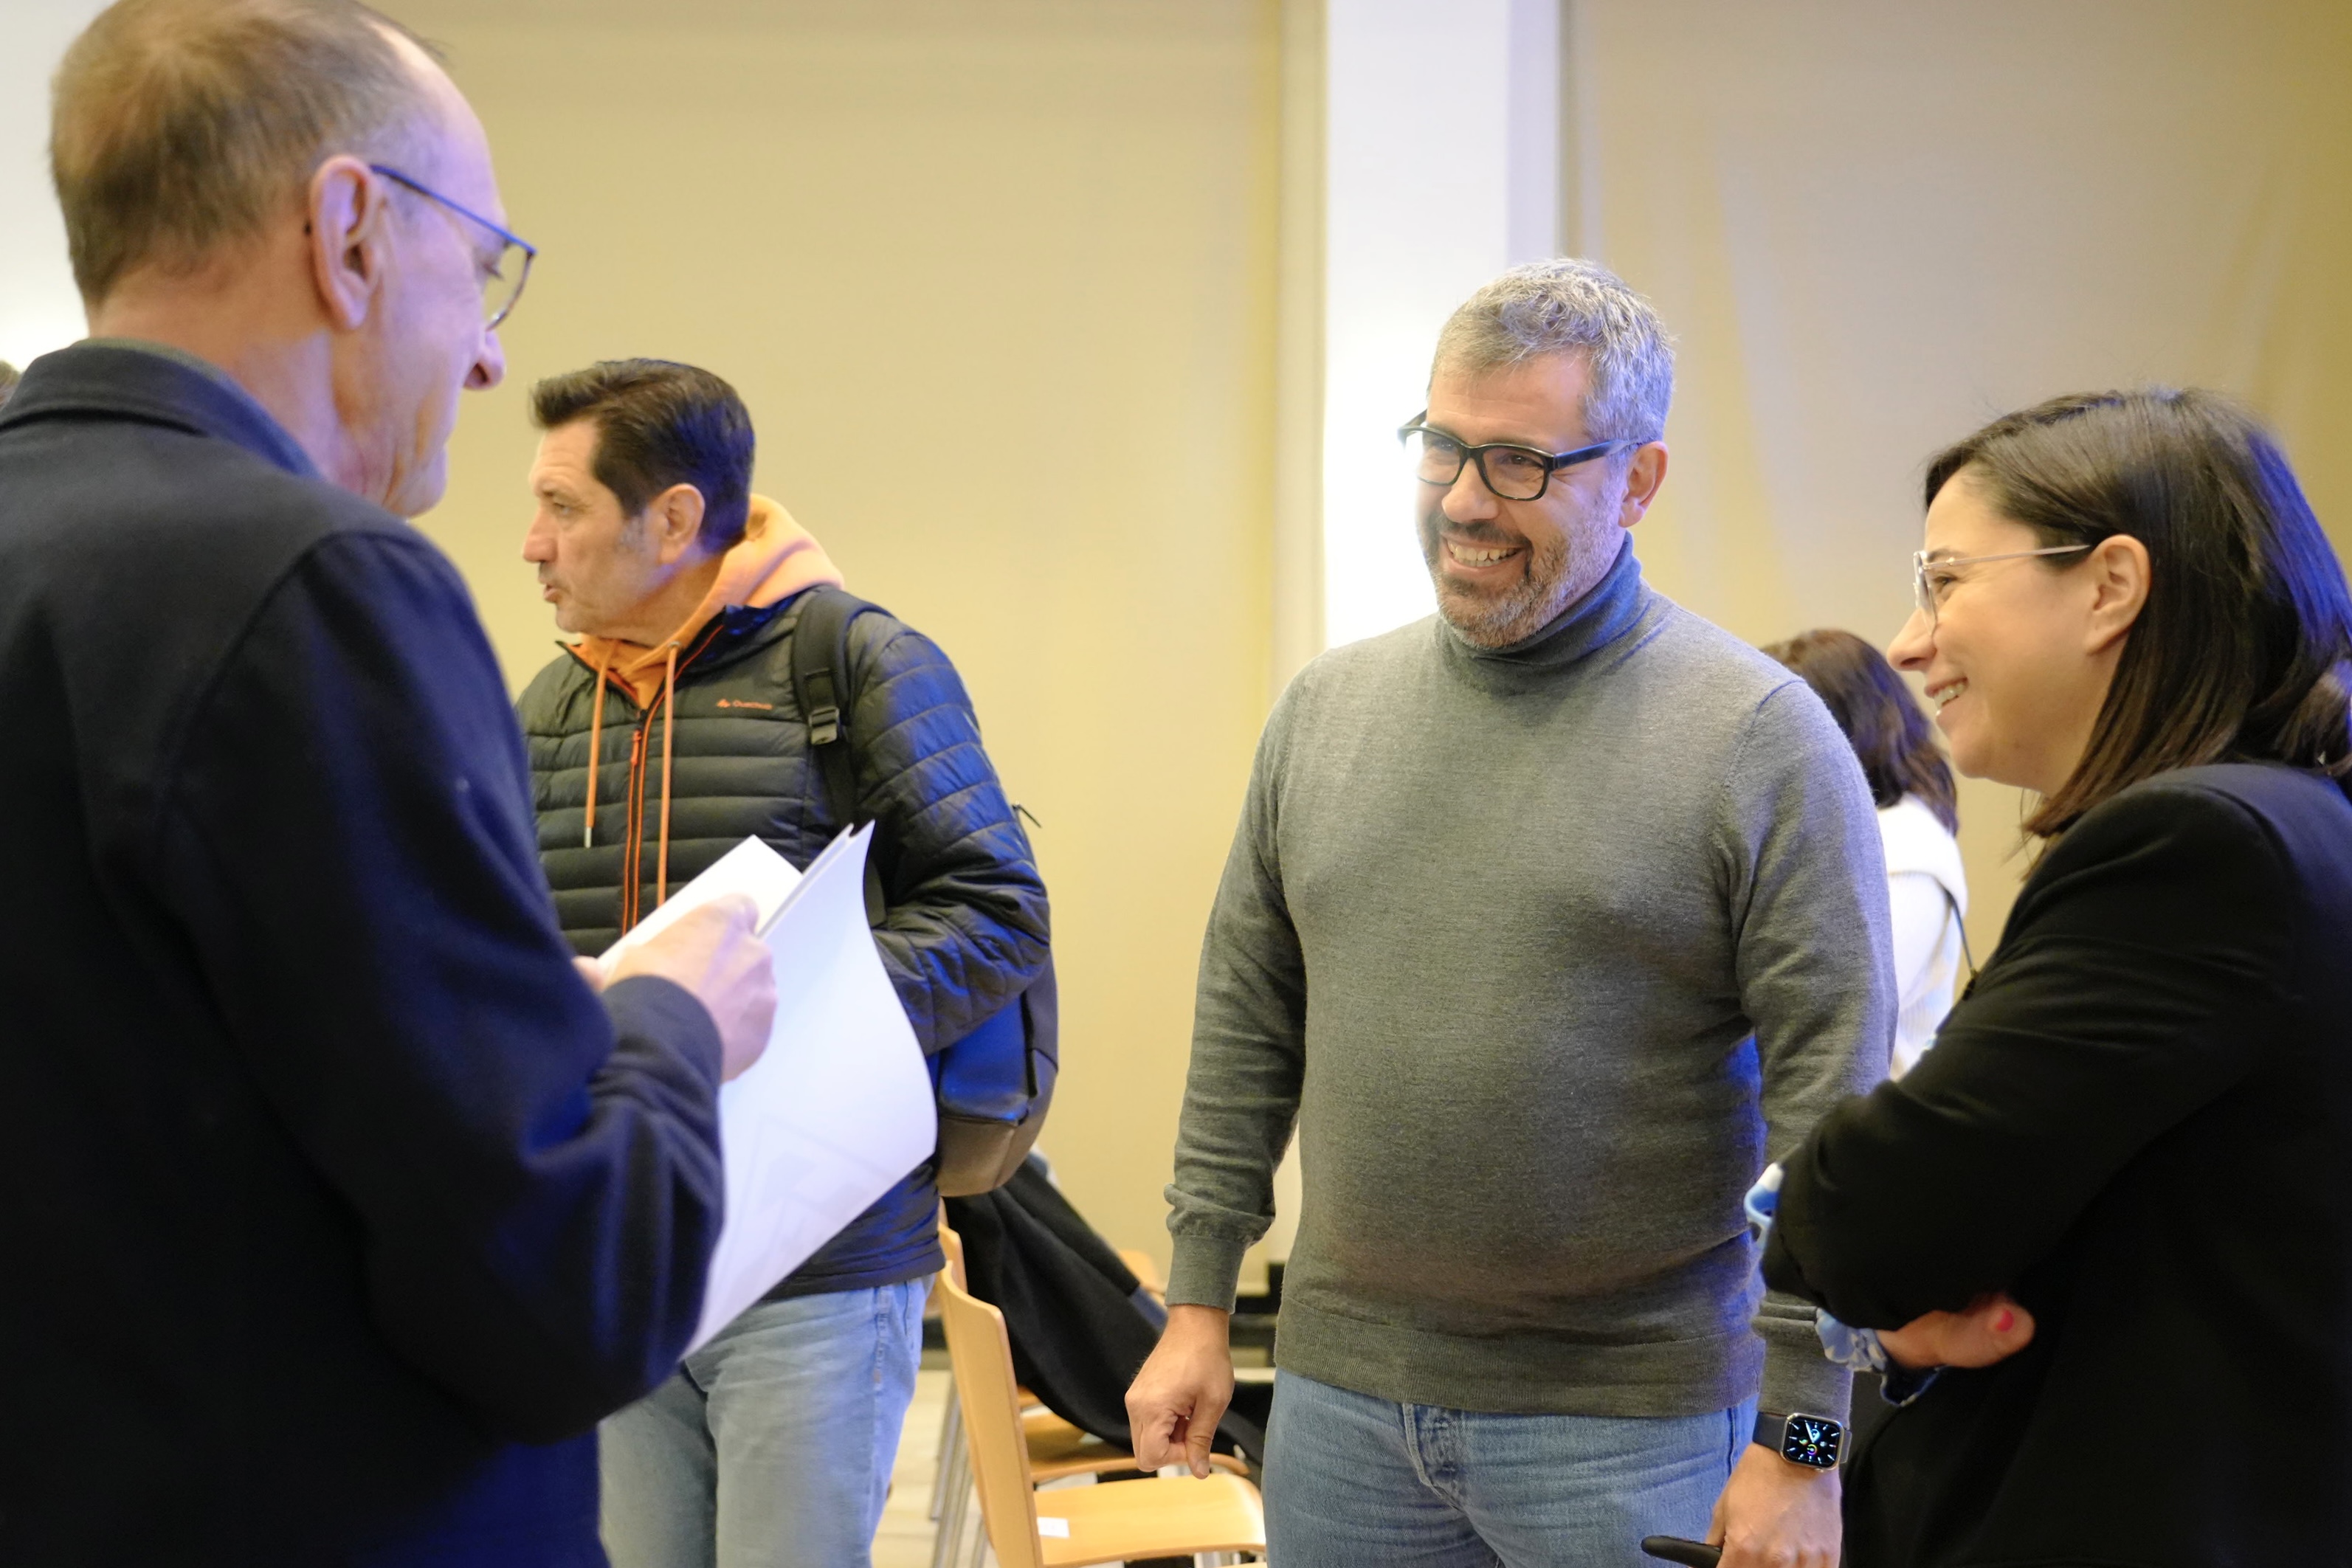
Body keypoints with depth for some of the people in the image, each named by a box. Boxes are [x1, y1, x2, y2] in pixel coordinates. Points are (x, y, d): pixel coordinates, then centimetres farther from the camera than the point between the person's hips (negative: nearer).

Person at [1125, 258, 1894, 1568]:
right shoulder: (1327, 707, 7)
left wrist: (1801, 1439, -13)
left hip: (1631, 1421, -4)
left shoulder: (1763, 738, -9)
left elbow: (1835, 1104, -11)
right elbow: (1247, 1028, 12)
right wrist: (1200, 1302, 9)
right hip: (1344, 1395, 5)